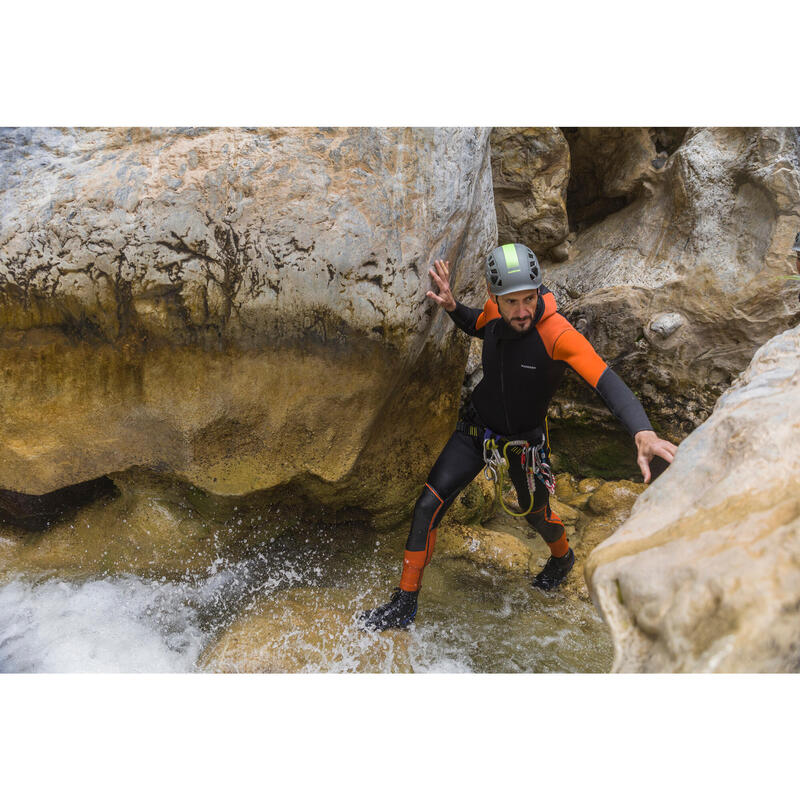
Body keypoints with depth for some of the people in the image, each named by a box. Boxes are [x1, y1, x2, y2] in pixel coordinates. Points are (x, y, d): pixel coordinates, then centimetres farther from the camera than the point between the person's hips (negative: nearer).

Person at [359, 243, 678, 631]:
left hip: (523, 441, -3)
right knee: (429, 504, -6)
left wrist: (643, 432, -60)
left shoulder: (558, 334, -32)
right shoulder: (495, 311, -15)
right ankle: (405, 603, 8)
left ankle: (563, 557, 59)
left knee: (537, 515, 21)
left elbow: (607, 382, -43)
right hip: (476, 428, 4)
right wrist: (452, 306, -10)